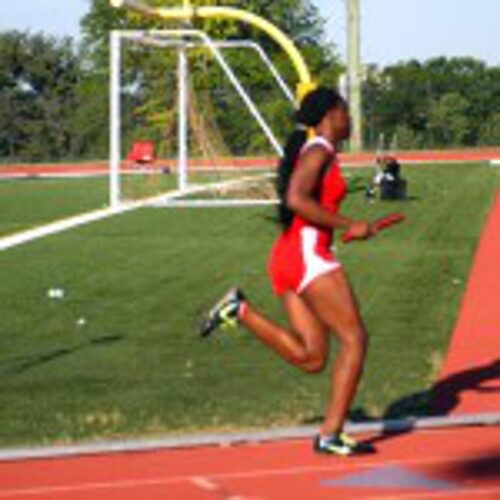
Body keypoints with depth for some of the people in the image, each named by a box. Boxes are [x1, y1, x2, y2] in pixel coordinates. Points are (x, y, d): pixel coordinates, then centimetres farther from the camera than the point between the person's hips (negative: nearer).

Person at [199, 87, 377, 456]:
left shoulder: (310, 151, 19)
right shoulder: (320, 150, -9)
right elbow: (296, 199, -23)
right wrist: (348, 225, -19)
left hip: (285, 258, 9)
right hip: (308, 255, -9)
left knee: (311, 358, 7)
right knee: (355, 339, -5)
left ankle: (239, 310, 1)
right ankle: (331, 434, -6)